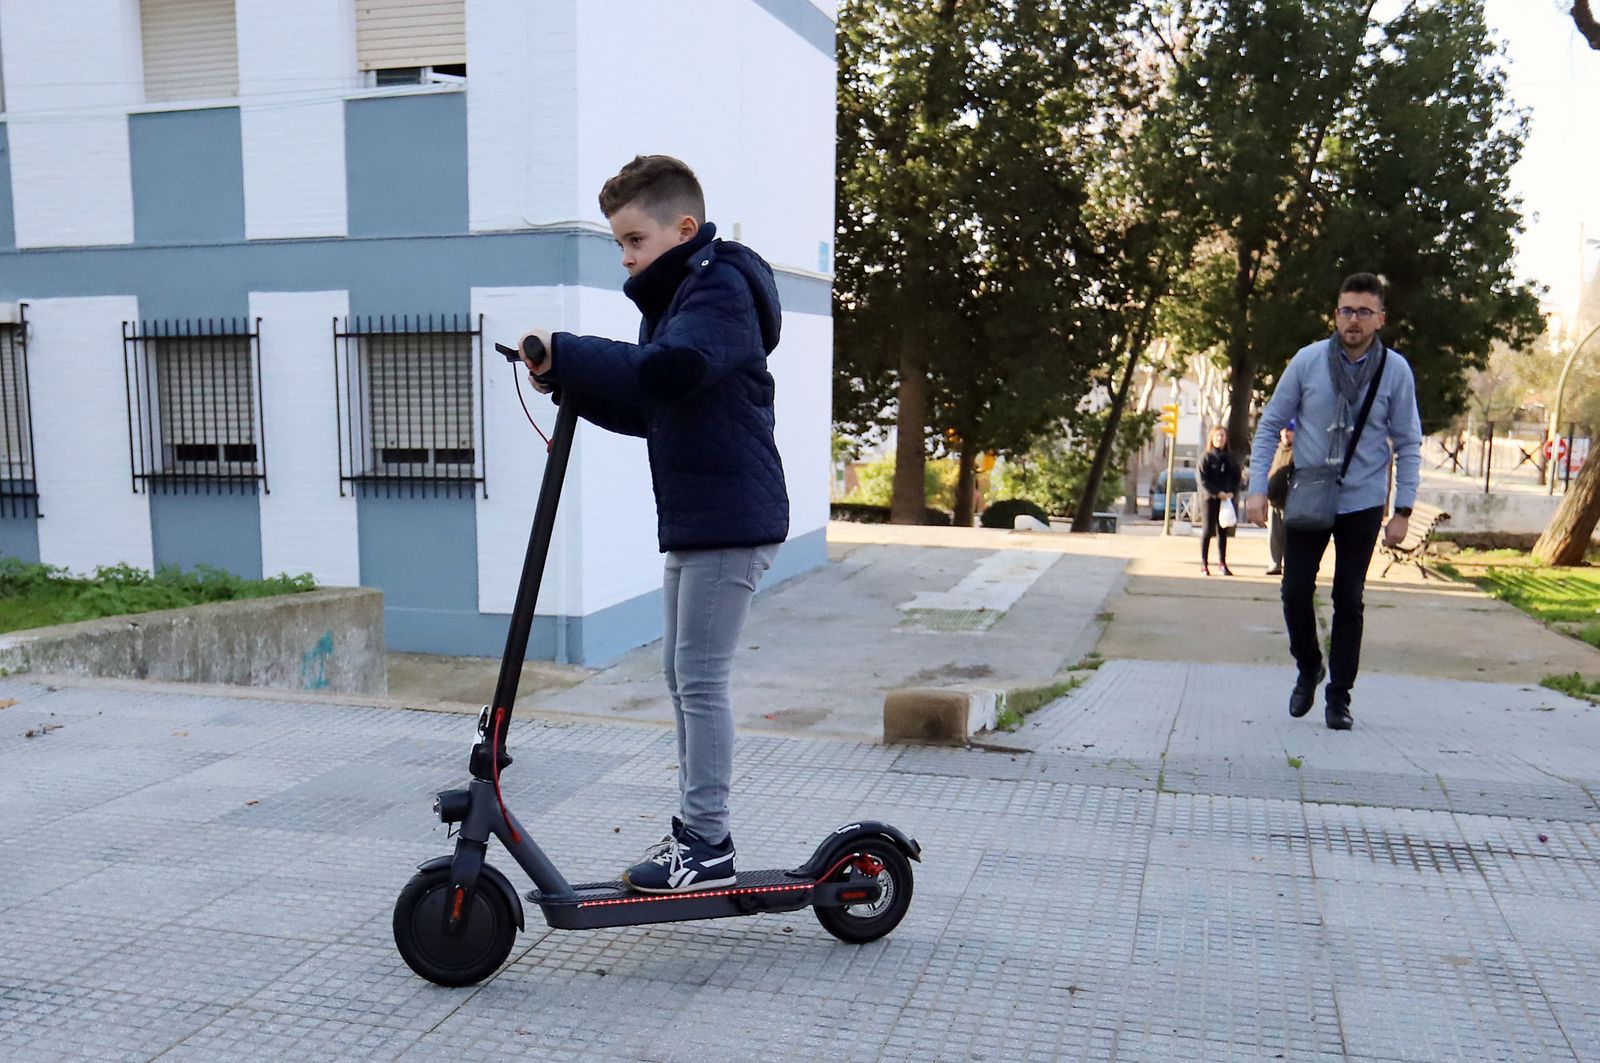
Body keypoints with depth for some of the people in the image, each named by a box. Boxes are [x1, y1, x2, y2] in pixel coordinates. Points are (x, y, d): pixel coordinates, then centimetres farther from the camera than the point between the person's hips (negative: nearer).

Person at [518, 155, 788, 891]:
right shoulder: (676, 297, 19)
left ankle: (709, 845, 3)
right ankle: (694, 827, 23)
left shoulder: (721, 288, -12)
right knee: (683, 676, 13)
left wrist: (565, 353, -24)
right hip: (692, 519, 10)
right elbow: (644, 410, 18)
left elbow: (669, 370, -32)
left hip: (731, 519, -10)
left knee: (701, 678, -7)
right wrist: (568, 381, 4)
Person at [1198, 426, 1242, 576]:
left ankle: (1222, 563, 10)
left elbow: (1237, 478, 10)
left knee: (1223, 532, 6)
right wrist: (1217, 493, -16)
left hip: (1227, 499, 4)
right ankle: (1204, 563, 2)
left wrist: (1232, 493, -8)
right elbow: (1203, 480, -7)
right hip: (1210, 498, -3)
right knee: (1207, 531, -2)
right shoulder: (1206, 458, 0)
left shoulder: (1231, 459, 12)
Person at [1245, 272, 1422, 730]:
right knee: (1296, 592, 1)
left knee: (1348, 601, 6)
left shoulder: (1396, 371, -6)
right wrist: (1257, 488, -8)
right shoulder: (1307, 361, -7)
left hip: (1362, 505, 0)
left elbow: (1408, 445, 1)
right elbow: (1270, 425, 0)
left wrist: (1403, 510, -4)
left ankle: (1339, 696, 19)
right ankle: (1309, 669, 28)